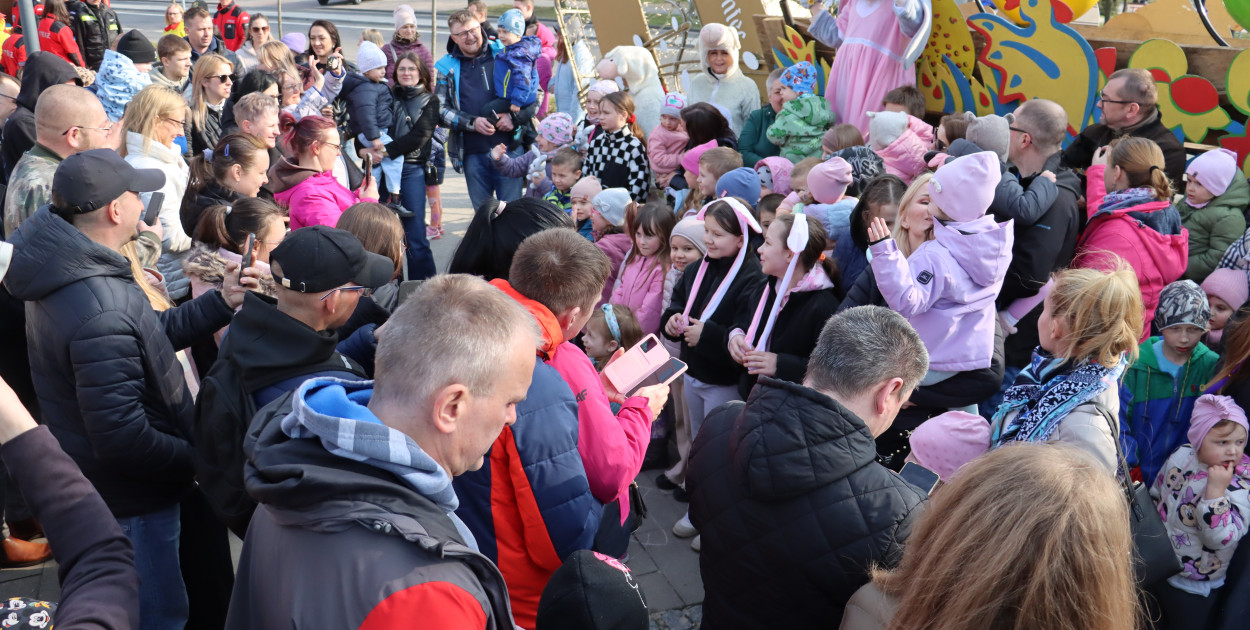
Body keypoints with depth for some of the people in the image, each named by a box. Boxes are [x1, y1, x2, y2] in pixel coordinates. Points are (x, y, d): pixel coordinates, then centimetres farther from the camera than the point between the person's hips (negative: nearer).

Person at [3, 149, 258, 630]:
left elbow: (149, 335, 13)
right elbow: (123, 439, -32)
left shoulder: (75, 270, -1)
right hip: (130, 501, -10)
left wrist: (222, 303, 7)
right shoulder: (101, 311, -33)